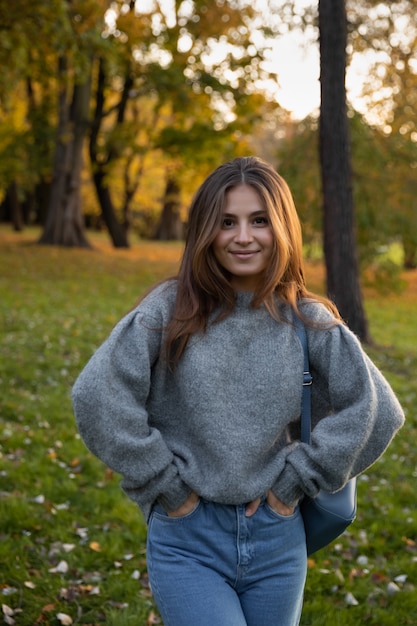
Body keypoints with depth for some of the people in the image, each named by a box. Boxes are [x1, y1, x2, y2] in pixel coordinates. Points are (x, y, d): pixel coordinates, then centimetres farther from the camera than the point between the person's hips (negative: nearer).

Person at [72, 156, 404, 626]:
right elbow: (96, 395, -13)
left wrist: (295, 481, -4)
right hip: (187, 539, -3)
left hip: (277, 540, 3)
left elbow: (376, 410, -1)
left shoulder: (309, 321, -1)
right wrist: (164, 486, -10)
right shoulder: (170, 310, -7)